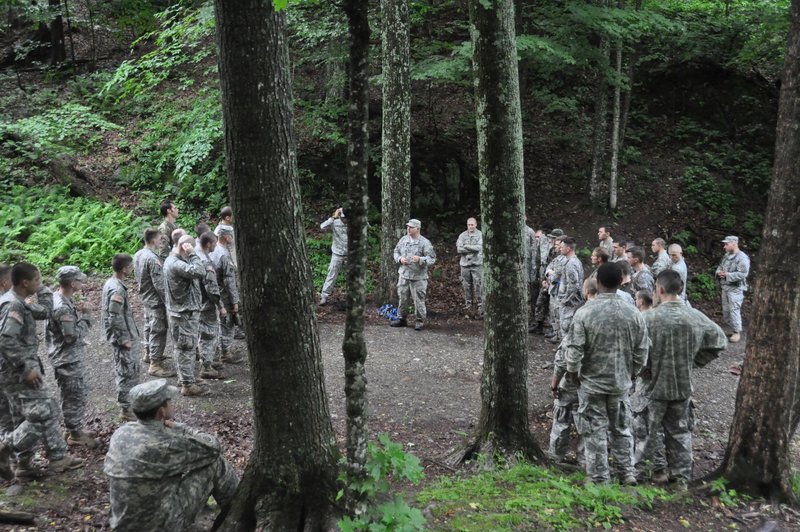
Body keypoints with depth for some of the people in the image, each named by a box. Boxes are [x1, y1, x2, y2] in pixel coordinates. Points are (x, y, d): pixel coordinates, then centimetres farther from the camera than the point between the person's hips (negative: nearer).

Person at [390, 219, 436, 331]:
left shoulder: (425, 243, -8)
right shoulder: (403, 240, 8)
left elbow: (432, 259, -10)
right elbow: (396, 251, 17)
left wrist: (420, 259, -27)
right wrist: (400, 259, -4)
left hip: (418, 277, -5)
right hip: (403, 275, 5)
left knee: (419, 300, -1)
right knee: (403, 298, 13)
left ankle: (419, 321, 12)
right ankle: (401, 319, 26)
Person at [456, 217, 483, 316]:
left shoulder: (480, 235, -1)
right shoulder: (462, 235, 7)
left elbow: (479, 247, -15)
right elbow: (459, 249, -4)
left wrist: (466, 246, -8)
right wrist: (473, 249, -10)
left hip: (477, 263, -3)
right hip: (465, 263, 3)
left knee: (478, 285, -5)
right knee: (466, 285, 9)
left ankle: (481, 305, 0)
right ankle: (468, 303, 23)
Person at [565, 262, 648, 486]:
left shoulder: (584, 312, -18)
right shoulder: (633, 314, -8)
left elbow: (575, 349, -16)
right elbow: (642, 351, -1)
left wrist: (572, 372, 1)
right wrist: (632, 372, 15)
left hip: (591, 382, -3)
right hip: (621, 382, 3)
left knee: (595, 431, 8)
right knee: (621, 428, 20)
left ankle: (600, 477, 16)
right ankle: (627, 472, 28)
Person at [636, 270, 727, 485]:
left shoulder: (650, 318, -21)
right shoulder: (697, 317, -7)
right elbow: (719, 342, 5)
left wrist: (644, 371, -2)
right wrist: (694, 361, 9)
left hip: (655, 385, -4)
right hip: (683, 385, 4)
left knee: (652, 431, 12)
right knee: (680, 431, 18)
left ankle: (654, 470, 21)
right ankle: (681, 474, 27)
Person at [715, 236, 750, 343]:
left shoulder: (742, 258, -14)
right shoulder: (726, 256, 13)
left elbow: (743, 274, -21)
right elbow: (720, 266, 21)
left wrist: (727, 275, -21)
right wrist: (719, 272, -2)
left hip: (736, 289, -9)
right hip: (725, 287, 9)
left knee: (734, 310, -8)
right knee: (726, 310, 13)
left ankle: (737, 332, 1)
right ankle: (732, 329, 26)